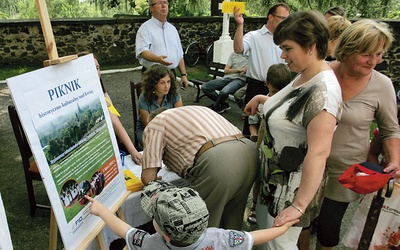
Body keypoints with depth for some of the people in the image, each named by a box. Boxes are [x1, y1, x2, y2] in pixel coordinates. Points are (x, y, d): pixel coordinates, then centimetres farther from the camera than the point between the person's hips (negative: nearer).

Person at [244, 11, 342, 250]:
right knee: (264, 228, 26)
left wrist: (299, 206, -28)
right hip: (274, 173, 9)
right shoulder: (304, 76, 0)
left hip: (293, 182, -9)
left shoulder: (323, 92, -29)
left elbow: (318, 153, -31)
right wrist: (263, 99, 10)